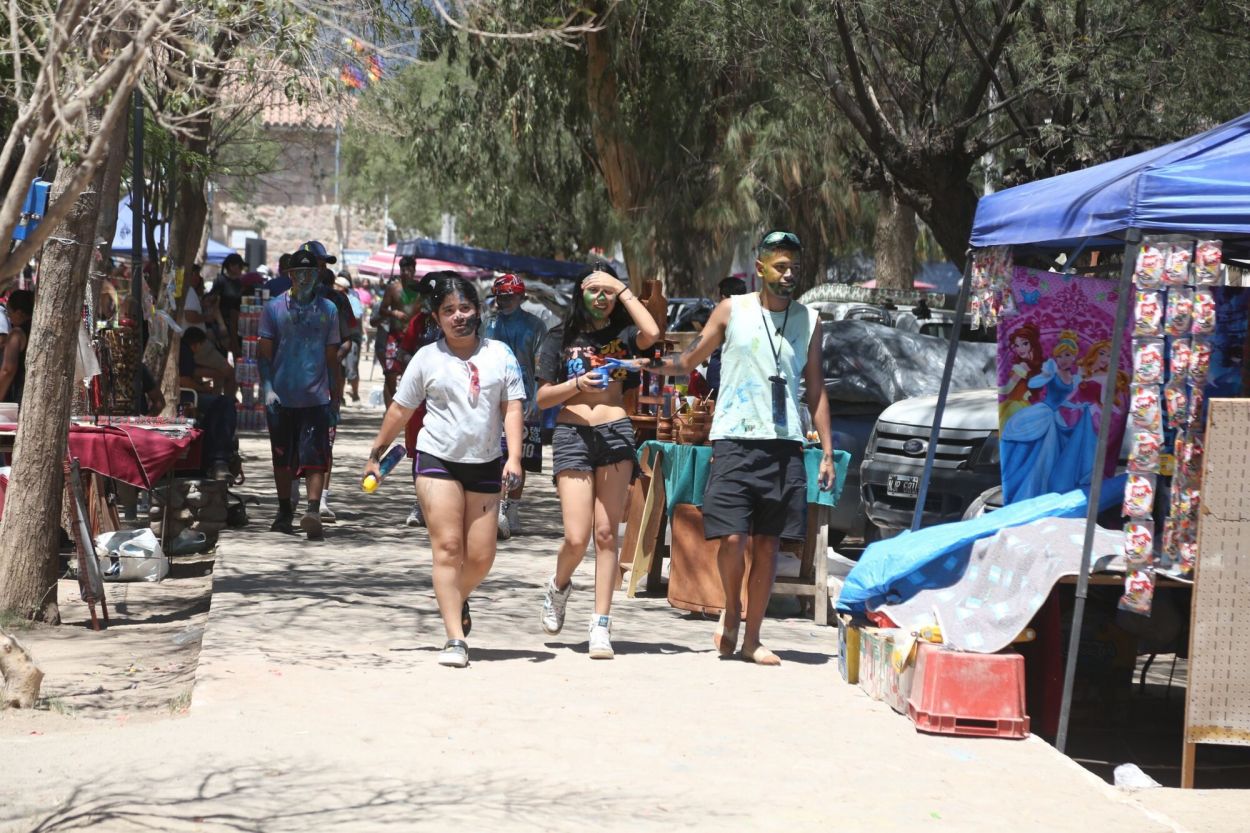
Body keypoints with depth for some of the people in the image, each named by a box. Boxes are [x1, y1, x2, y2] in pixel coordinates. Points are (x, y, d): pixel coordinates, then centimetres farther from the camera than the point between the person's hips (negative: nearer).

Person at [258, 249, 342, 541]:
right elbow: (264, 352, 3)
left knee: (315, 457, -12)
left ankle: (313, 511, -20)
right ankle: (285, 511, 24)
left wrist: (336, 394, 11)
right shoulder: (274, 308, 4)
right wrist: (267, 388, -9)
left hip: (315, 397, 0)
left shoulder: (328, 310, 9)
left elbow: (331, 356, 13)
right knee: (282, 458, 10)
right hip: (282, 397, 0)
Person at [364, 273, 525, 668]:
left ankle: (457, 599, 35)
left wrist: (514, 457, -10)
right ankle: (455, 639, -12)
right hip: (437, 460, -2)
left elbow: (512, 408, 1)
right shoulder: (427, 358, 4)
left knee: (481, 556, 2)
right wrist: (376, 454, 14)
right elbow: (401, 410, 12)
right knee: (447, 547, -11)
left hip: (484, 464, 2)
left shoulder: (499, 354, 5)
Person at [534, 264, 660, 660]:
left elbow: (651, 333, -14)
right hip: (572, 434, -1)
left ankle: (601, 626, 1)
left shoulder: (623, 335, 10)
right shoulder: (562, 338, 9)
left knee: (606, 533, -2)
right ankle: (559, 586, 24)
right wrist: (578, 383, -11)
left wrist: (621, 288, -7)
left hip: (616, 433, 1)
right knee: (577, 538, -8)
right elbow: (543, 397, 7)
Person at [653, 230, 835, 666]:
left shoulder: (808, 320, 12)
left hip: (785, 445, 2)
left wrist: (827, 451, 9)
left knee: (767, 544, 4)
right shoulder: (732, 311, 5)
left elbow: (816, 388, 15)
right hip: (735, 441, -2)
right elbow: (687, 361, 9)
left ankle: (752, 638, 12)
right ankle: (731, 610, 16)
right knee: (732, 537, -12)